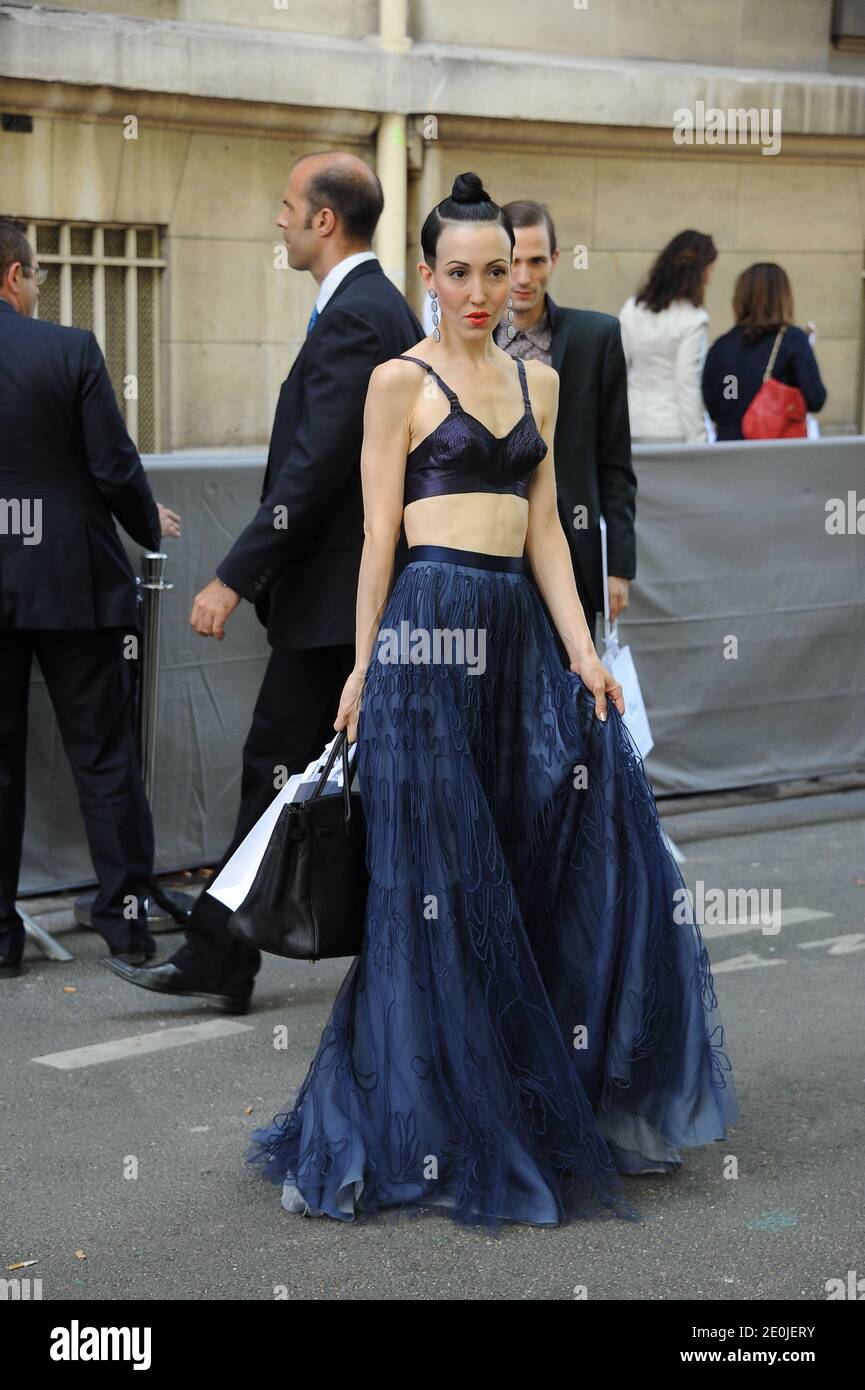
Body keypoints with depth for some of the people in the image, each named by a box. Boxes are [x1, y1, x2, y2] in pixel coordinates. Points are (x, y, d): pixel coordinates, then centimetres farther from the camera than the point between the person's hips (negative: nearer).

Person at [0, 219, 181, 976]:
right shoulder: (70, 350, -9)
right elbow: (115, 467, -8)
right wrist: (151, 526, 11)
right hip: (73, 583, -2)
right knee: (104, 755, 9)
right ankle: (126, 914, 12)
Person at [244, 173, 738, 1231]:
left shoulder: (538, 382, 16)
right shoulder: (400, 381, 0)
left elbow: (544, 528, 13)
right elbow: (378, 534, -2)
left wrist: (582, 653, 4)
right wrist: (363, 668, -3)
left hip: (519, 629, 6)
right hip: (430, 626, -6)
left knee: (600, 805, -4)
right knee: (441, 879, -3)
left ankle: (579, 1094, 9)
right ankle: (439, 1131, 8)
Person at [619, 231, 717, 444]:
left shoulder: (631, 308, 7)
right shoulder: (692, 319, -10)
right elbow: (689, 386, -11)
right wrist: (697, 442, -7)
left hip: (633, 427, 6)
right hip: (671, 432, -5)